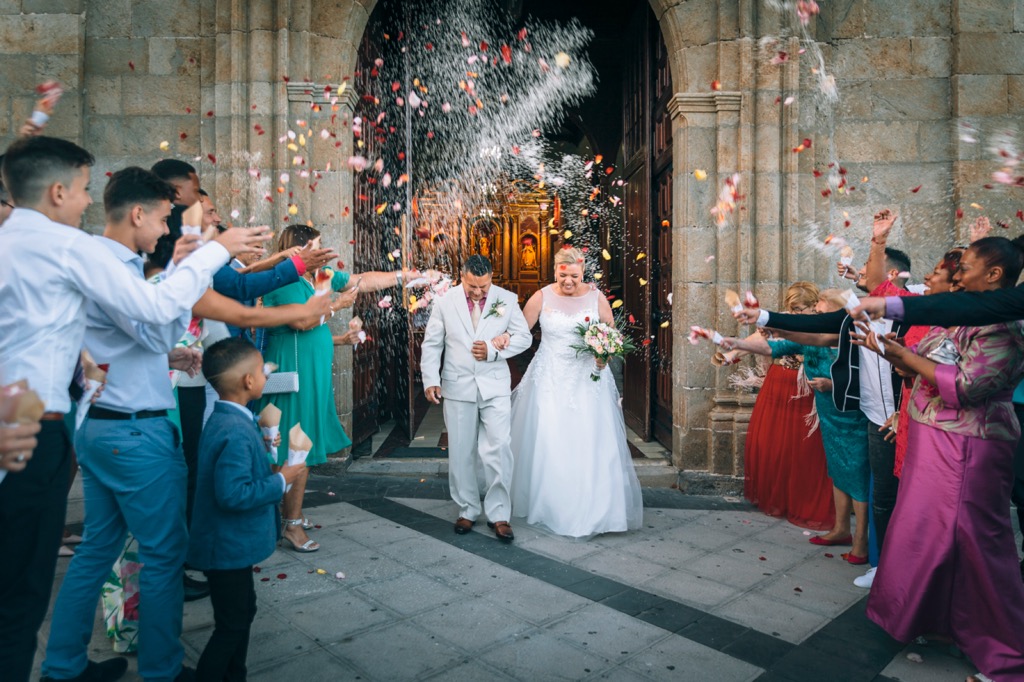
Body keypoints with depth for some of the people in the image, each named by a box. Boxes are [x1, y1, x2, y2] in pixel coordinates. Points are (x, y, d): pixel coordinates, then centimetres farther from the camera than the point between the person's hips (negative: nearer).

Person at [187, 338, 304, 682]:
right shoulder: (236, 433, -29)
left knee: (242, 612, 24)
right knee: (232, 624, 6)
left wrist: (262, 448, 6)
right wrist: (281, 481, -23)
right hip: (229, 547, -10)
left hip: (230, 543, 10)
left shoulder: (225, 420, 3)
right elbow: (234, 494, -33)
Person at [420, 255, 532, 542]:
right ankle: (467, 510, 25)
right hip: (458, 387, 1)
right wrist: (430, 379, -7)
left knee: (499, 449, -5)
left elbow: (524, 336, 1)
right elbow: (431, 343, 3)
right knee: (461, 452, 9)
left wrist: (493, 351, -13)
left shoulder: (507, 299, -2)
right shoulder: (445, 302, -1)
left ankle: (499, 514, 10)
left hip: (495, 386, -1)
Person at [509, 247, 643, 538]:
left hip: (588, 380, 0)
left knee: (591, 445, 0)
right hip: (550, 380, 0)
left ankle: (592, 510, 17)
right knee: (547, 444, 1)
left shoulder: (596, 297, -1)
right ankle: (547, 505, 21)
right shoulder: (541, 297, -2)